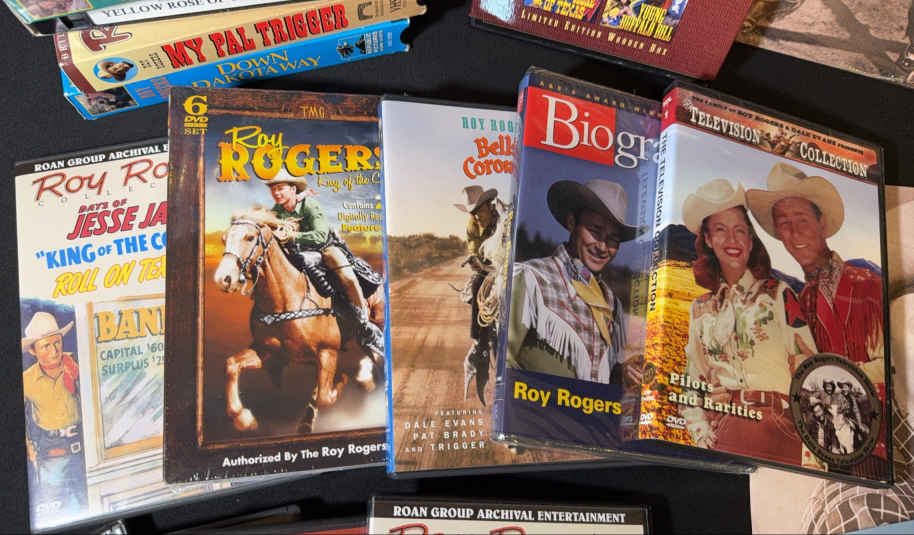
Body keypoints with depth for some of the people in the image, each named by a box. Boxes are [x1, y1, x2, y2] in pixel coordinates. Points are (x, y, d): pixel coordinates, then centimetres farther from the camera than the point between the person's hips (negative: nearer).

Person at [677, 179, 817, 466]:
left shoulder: (778, 294, 4)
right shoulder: (700, 310, 13)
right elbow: (692, 381, 15)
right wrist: (702, 435, 2)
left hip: (776, 428, -2)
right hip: (720, 432, 2)